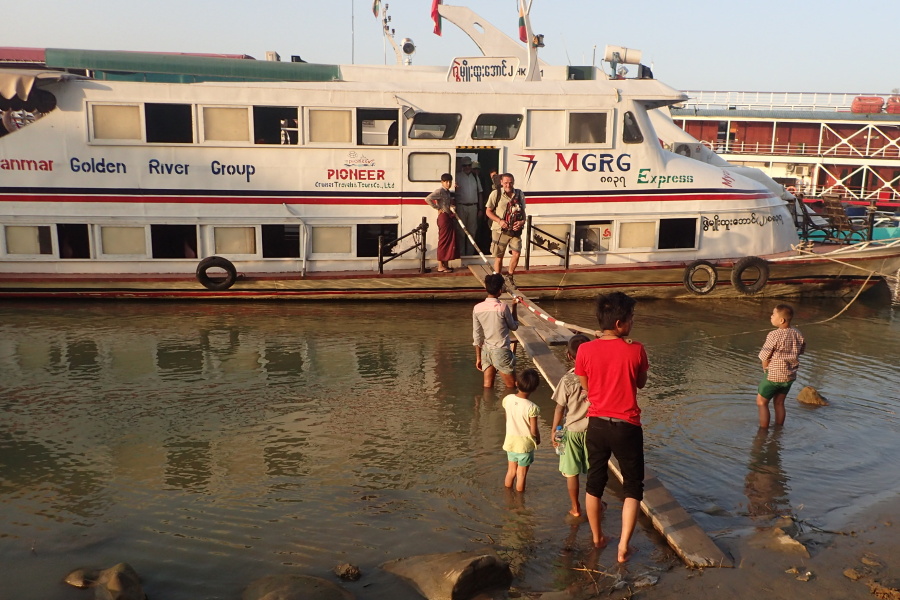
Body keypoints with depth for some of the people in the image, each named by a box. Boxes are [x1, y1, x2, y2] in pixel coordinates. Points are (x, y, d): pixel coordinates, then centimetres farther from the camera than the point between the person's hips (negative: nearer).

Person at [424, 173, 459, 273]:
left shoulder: (448, 192, 15)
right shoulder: (439, 191, -12)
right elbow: (428, 199, -25)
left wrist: (453, 203, 9)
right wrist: (437, 208, -17)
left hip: (449, 217, 9)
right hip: (443, 217, -9)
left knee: (450, 241, 11)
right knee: (443, 241, -6)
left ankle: (446, 264, 17)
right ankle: (440, 266, -2)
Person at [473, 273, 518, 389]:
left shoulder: (477, 308, -3)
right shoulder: (502, 307, -16)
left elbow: (477, 336, 3)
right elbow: (514, 327, 0)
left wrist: (478, 358, 10)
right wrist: (514, 307, 8)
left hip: (486, 351, 5)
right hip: (501, 351, -5)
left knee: (487, 387, 10)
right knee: (511, 387, 8)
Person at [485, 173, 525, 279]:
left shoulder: (519, 194, 4)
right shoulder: (496, 194, -5)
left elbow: (523, 211, 13)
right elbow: (488, 211, -2)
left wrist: (522, 221, -8)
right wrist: (499, 221, -16)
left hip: (515, 230, 2)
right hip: (500, 230, -2)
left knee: (516, 253, -8)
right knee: (499, 257, 5)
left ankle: (509, 276, 13)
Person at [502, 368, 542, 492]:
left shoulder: (508, 399, -12)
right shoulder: (532, 408, -26)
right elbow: (534, 430, -20)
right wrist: (538, 439, 2)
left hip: (510, 441, 5)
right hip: (525, 444, -4)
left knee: (511, 471, 22)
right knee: (521, 474, 12)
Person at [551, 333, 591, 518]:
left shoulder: (567, 380, -19)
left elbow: (560, 408, -12)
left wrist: (554, 431, -1)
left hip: (571, 431, -3)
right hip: (593, 429, 3)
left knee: (572, 472, 11)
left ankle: (575, 508, 21)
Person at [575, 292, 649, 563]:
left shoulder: (585, 350, -11)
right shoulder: (635, 350, -15)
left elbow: (585, 386, 4)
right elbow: (641, 383, 3)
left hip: (597, 424, 3)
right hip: (626, 427, -2)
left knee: (595, 482, 20)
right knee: (633, 487, 15)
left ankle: (597, 538, 35)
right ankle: (623, 546, 13)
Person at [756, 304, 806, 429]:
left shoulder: (774, 335, -23)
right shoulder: (797, 334, -3)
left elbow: (764, 357, -17)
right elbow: (801, 350, 11)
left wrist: (766, 370, 1)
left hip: (773, 375, -6)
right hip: (790, 376, 6)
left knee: (761, 402, 9)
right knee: (779, 403, 20)